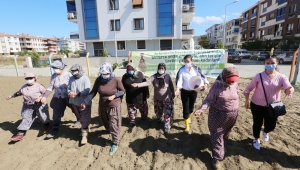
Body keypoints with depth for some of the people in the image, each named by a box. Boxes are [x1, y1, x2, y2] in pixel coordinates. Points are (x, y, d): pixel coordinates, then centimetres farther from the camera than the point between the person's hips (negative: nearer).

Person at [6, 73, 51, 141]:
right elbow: (19, 92, 28)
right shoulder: (24, 87, 10)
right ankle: (20, 134, 0)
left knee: (43, 116, 7)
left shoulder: (39, 86, -10)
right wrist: (11, 96, 36)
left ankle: (47, 126, 34)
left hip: (39, 105, -5)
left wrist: (40, 97, -27)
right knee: (26, 118, -1)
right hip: (28, 106, 5)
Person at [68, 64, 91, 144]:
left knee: (84, 120, 0)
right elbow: (69, 88, 9)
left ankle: (84, 135, 10)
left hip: (85, 103, -6)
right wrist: (70, 93, -14)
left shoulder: (85, 78, -14)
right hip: (74, 102, 7)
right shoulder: (71, 78, 5)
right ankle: (85, 129, 43)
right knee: (80, 118, 22)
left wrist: (76, 94, -28)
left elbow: (87, 91, -22)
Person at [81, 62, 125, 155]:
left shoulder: (116, 80, -20)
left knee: (114, 125, 4)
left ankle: (115, 144, 21)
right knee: (106, 123, 26)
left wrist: (114, 96, -24)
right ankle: (110, 131, 58)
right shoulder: (98, 80, -11)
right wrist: (85, 102, -11)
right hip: (102, 106, 5)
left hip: (114, 107, -4)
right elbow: (93, 92, -6)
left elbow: (123, 91, -9)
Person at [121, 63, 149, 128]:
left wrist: (147, 93, 0)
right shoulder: (125, 77, -5)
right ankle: (132, 123, 33)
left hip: (141, 97, 0)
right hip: (130, 98, 0)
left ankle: (144, 119, 50)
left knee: (143, 110, 21)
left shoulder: (140, 74, -7)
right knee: (131, 112, 12)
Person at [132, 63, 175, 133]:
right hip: (157, 98, 2)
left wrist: (173, 94, 8)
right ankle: (159, 120, 52)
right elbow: (147, 82, -26)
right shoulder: (154, 77, -14)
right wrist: (138, 85, -40)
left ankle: (167, 127, 19)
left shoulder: (168, 76, -13)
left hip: (167, 98, -2)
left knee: (167, 113, 2)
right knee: (158, 112, 20)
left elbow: (171, 86, -2)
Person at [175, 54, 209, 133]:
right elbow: (179, 80, -19)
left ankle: (189, 117, 51)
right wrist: (178, 88, -36)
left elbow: (202, 76, -9)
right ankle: (187, 126, 15)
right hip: (184, 91, -2)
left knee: (191, 107, 19)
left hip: (194, 91, 2)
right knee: (185, 109, -1)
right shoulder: (181, 70, -10)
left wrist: (205, 83, -28)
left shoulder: (196, 68, -6)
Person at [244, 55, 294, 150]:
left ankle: (266, 132, 48)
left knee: (271, 126, 9)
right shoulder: (259, 76, -11)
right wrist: (247, 101, -6)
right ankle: (256, 139, 39)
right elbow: (248, 88, -6)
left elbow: (288, 87, -22)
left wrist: (289, 90, -46)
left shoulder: (282, 77, -6)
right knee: (257, 124, 11)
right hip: (257, 105, -1)